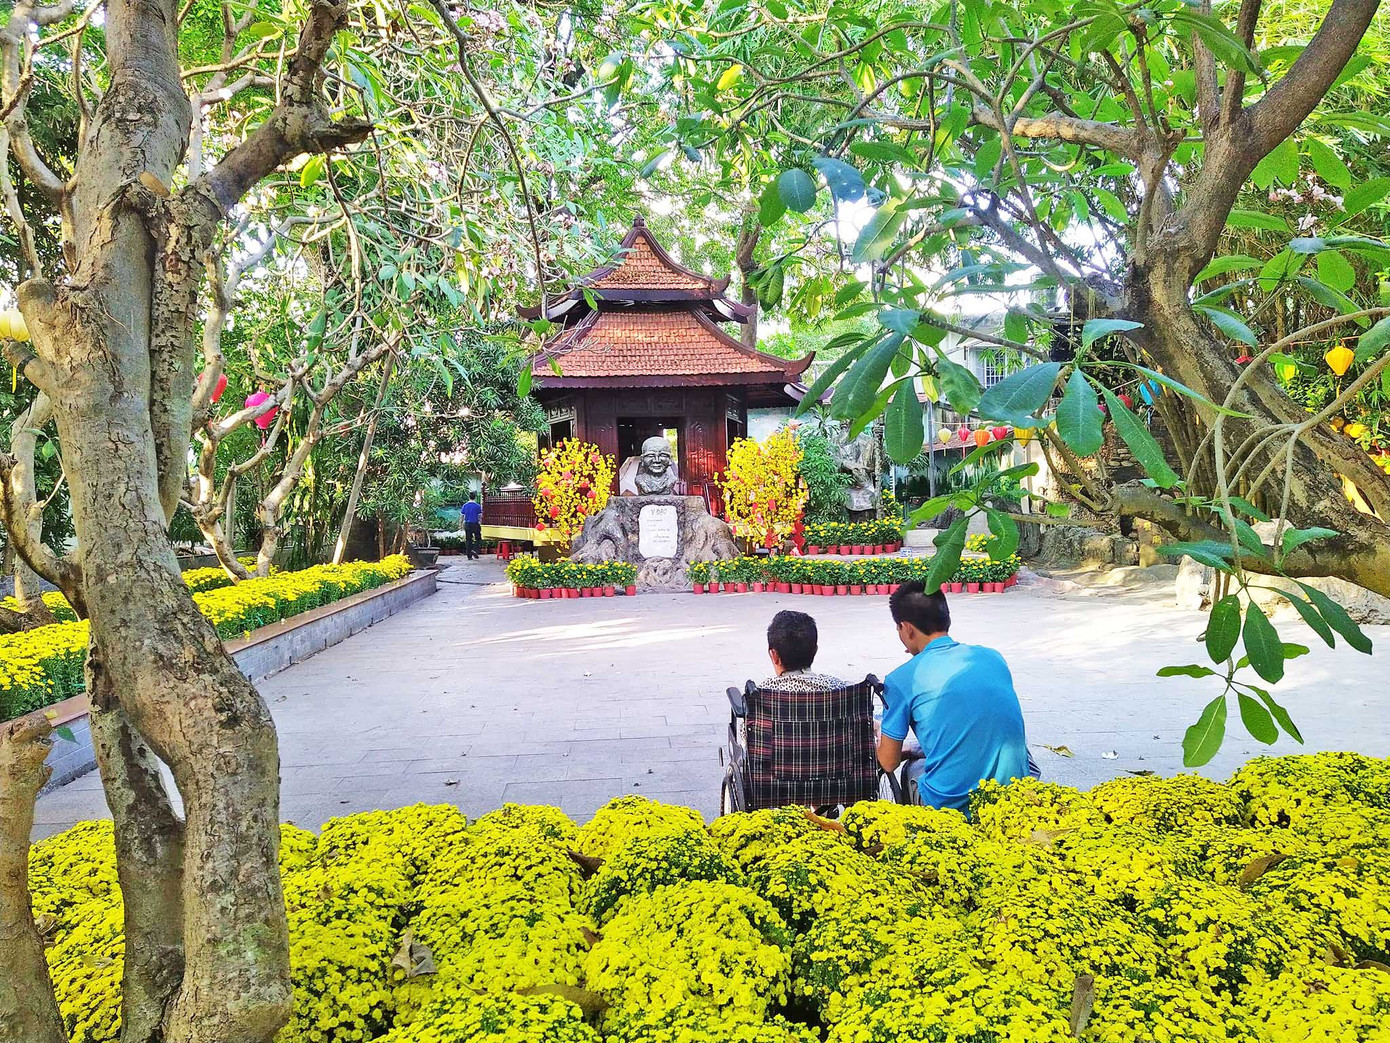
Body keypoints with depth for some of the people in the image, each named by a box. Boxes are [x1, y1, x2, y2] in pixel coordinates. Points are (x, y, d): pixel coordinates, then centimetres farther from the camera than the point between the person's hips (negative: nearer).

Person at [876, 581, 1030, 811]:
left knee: (912, 770, 25)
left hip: (953, 802, -4)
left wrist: (879, 736, 25)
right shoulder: (993, 657, 8)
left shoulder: (901, 680, -6)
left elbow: (889, 762, 4)